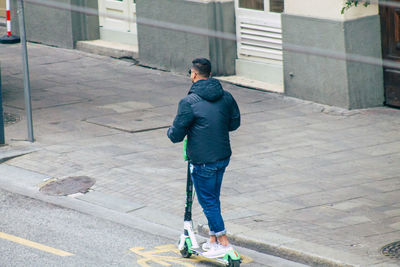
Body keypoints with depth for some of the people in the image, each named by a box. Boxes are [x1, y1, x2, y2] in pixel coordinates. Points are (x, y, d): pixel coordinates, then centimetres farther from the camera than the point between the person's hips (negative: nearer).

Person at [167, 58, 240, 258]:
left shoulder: (189, 102, -18)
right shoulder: (226, 97, 1)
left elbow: (176, 135, -13)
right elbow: (235, 123, 15)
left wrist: (171, 131, 10)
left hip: (203, 162, -7)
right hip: (223, 157, 7)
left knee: (208, 201, 3)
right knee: (213, 198, 19)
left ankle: (223, 243, 4)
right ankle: (213, 240, 26)